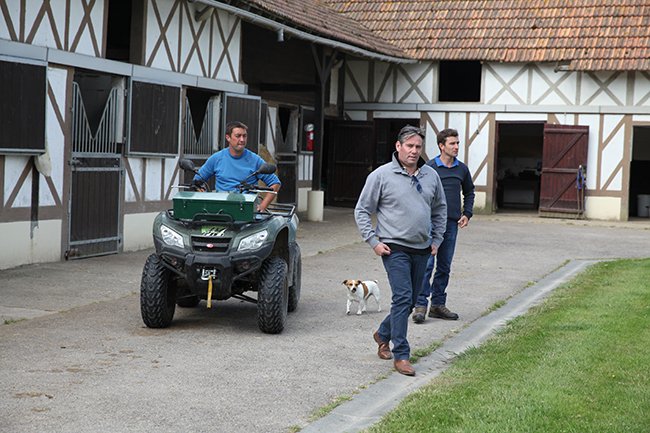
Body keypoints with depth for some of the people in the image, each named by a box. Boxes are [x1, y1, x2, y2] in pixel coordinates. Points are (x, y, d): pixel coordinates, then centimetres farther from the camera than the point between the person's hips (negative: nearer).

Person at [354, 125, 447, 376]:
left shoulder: (431, 176, 9)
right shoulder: (381, 175, -5)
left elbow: (440, 209, 23)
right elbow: (362, 211, -1)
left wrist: (437, 239, 16)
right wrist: (373, 241, -8)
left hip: (421, 249, 6)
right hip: (395, 247, -6)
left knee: (409, 301, 13)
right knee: (402, 298, -14)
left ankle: (383, 334, 36)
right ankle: (401, 355, -8)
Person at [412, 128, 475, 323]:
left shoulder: (462, 169, 8)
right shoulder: (429, 168, -5)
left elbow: (469, 192, 22)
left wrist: (467, 214, 10)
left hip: (451, 224, 5)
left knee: (444, 266, 10)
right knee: (427, 264, -10)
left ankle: (438, 304, 19)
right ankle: (420, 305, -7)